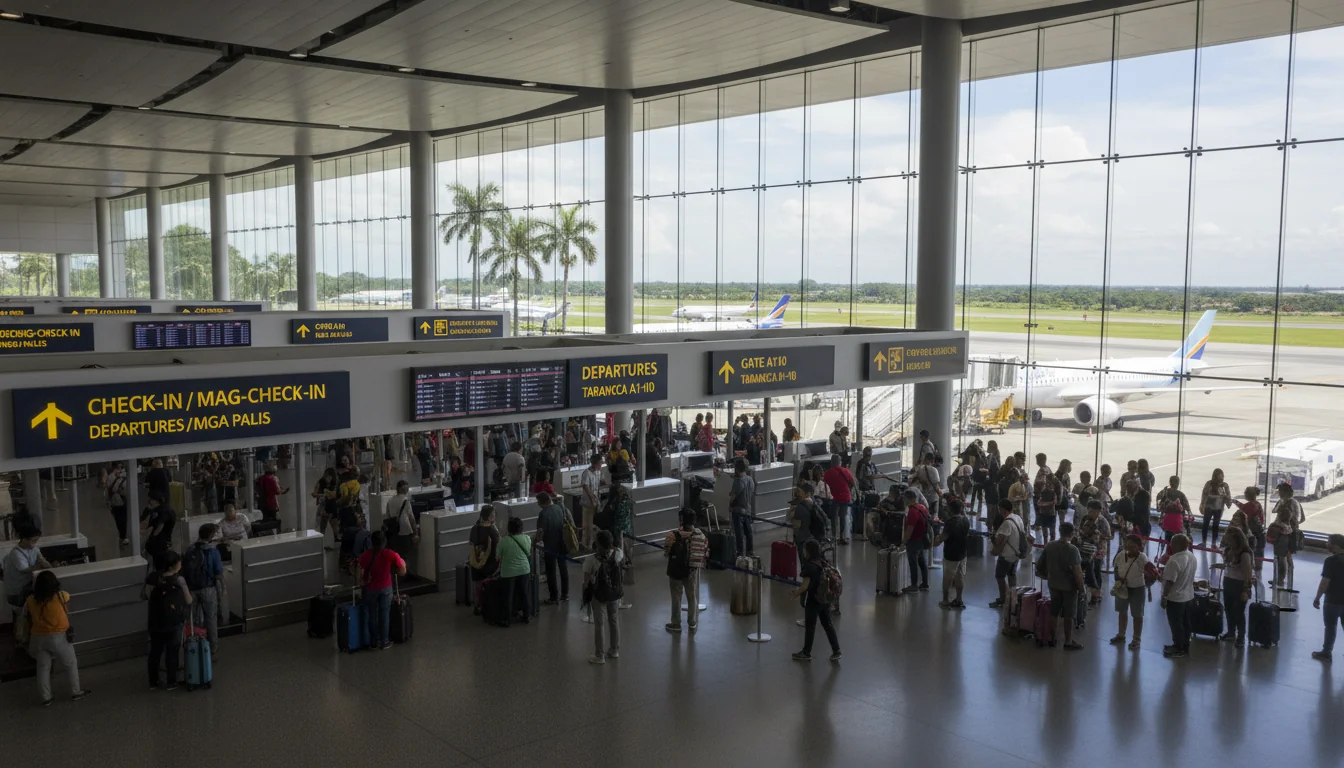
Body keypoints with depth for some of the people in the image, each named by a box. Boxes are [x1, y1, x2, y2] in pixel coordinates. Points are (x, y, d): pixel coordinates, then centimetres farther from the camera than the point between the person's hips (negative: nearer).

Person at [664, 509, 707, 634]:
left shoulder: (674, 536, -21)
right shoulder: (701, 535, -10)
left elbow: (666, 552, -9)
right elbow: (706, 552, -2)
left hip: (676, 570, -2)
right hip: (693, 571, 2)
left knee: (676, 598, 13)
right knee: (693, 597, 16)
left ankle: (676, 624, 23)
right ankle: (692, 624, 25)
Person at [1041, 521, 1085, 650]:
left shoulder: (1049, 546, -2)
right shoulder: (1072, 549, -19)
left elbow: (1040, 565, 5)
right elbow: (1077, 571, -21)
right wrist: (1081, 587, -10)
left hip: (1053, 584, 5)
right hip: (1069, 586, -5)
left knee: (1053, 612, 17)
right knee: (1068, 614, 7)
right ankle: (1068, 642, 15)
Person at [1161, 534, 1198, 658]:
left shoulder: (1174, 561, -28)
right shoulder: (1192, 556, 0)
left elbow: (1170, 581, -25)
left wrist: (1164, 597, -16)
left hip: (1175, 598, -9)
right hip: (1188, 596, 9)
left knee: (1176, 624, 6)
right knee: (1185, 622, 19)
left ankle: (1179, 649, 16)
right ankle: (1185, 646, 31)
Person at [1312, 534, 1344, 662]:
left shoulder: (1331, 561, -18)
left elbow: (1325, 582, -19)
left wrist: (1317, 598, -10)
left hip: (1333, 600, -5)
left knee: (1331, 627, 8)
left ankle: (1326, 653, 18)